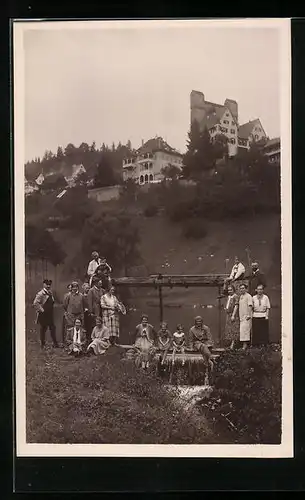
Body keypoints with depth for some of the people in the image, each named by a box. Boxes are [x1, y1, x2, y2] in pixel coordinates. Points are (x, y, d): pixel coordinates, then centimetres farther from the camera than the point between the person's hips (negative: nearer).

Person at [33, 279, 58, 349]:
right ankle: (43, 345, 14)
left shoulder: (50, 292, 10)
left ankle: (55, 343, 15)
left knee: (52, 328, 8)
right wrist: (41, 310, -19)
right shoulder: (40, 293, -15)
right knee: (43, 329, 3)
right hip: (43, 315, -7)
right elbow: (35, 303, -24)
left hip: (50, 314, 7)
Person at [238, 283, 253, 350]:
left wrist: (249, 315, -21)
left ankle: (245, 345, -13)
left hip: (246, 317, -9)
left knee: (244, 330, -13)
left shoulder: (248, 296, -8)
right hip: (241, 317, 9)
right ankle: (245, 344, 11)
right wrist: (239, 316, 18)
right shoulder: (240, 296, 18)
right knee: (242, 330, 7)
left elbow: (250, 306, -14)